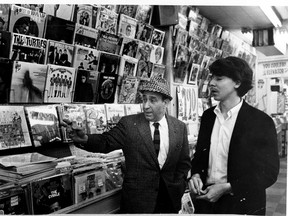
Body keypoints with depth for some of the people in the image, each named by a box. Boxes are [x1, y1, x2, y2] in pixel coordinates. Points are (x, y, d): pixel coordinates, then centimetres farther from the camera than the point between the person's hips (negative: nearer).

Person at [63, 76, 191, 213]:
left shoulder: (180, 127, -1)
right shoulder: (128, 124, -7)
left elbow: (184, 163, 6)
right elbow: (105, 142, -13)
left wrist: (179, 189, -1)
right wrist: (84, 139, -31)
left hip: (170, 199, 3)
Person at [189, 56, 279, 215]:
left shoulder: (261, 122, -12)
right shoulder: (207, 116, 3)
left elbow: (269, 172, -11)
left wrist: (227, 188, -17)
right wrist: (195, 175, -7)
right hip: (205, 200, 4)